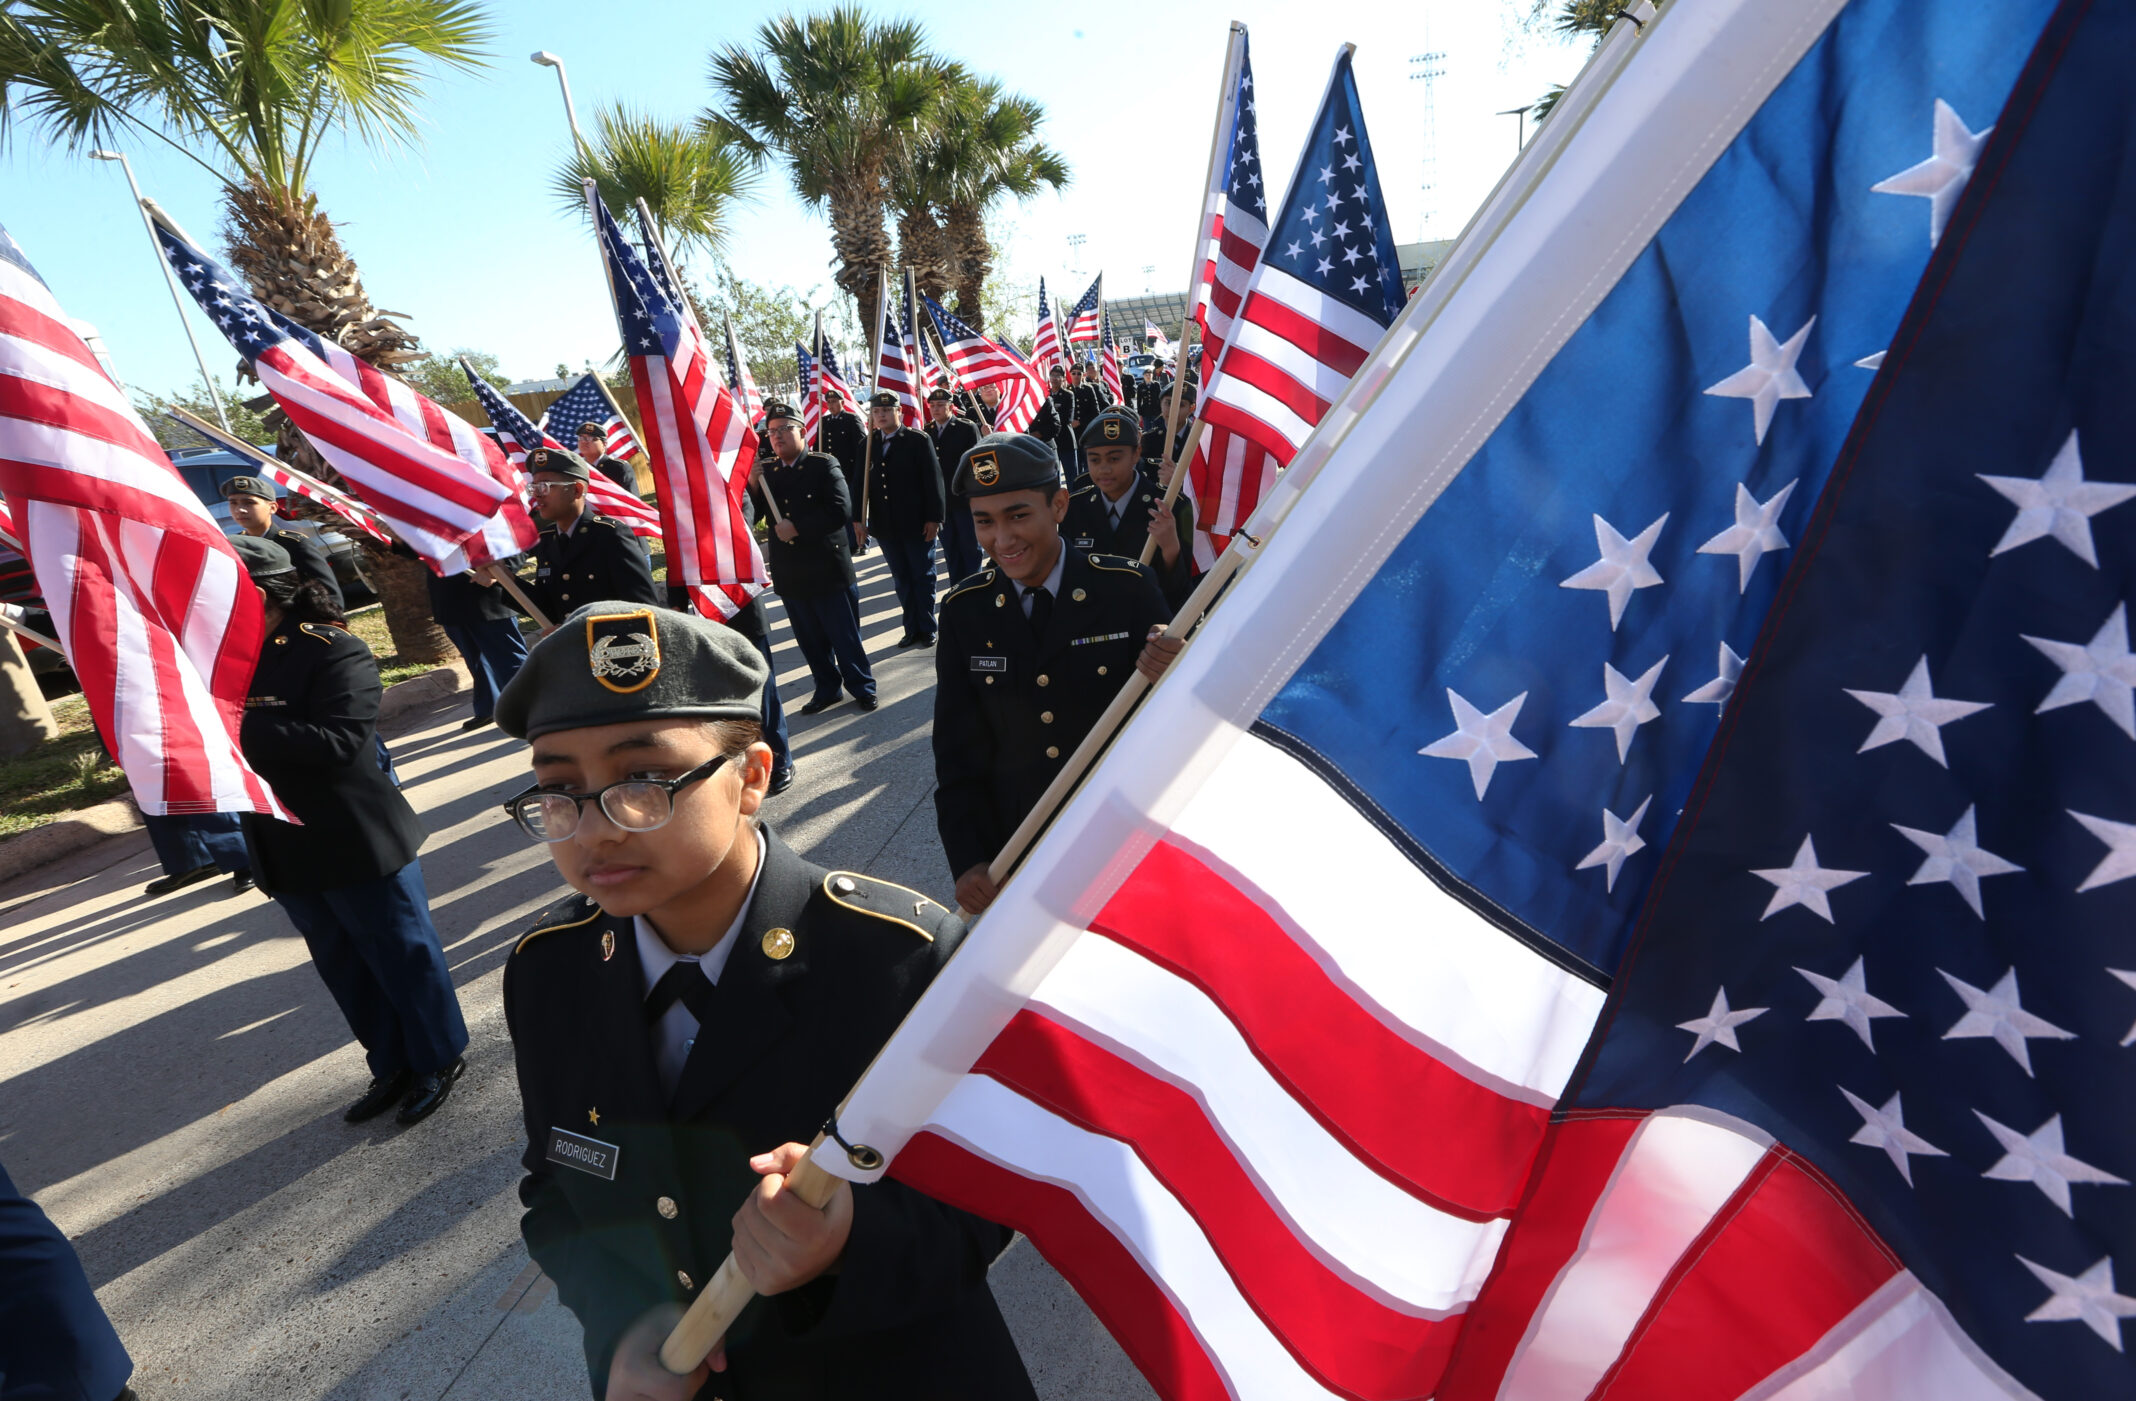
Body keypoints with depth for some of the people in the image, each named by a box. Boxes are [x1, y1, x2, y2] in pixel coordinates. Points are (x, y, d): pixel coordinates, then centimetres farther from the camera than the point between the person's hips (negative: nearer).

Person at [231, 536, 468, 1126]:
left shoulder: (332, 650, -16)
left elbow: (338, 741, -27)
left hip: (358, 846, -8)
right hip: (288, 854, 8)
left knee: (403, 954, 8)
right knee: (344, 968, 19)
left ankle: (439, 1059, 27)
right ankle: (392, 1066, 36)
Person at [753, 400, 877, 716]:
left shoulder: (824, 466, -5)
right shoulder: (764, 472, 7)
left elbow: (841, 512, -16)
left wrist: (798, 527, -17)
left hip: (828, 569, -4)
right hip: (790, 573, 4)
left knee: (845, 634, 5)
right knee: (810, 639, 13)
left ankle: (861, 687, 20)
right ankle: (826, 689, 28)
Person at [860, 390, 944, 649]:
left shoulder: (918, 440, -4)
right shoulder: (868, 445, 7)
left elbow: (933, 480, -8)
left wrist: (934, 518, -12)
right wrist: (859, 519, 5)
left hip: (917, 524, -4)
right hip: (885, 526, 4)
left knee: (923, 577, 6)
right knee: (902, 579, 11)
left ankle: (927, 629, 17)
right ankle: (912, 629, 20)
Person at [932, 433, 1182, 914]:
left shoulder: (1128, 587, -13)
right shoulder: (964, 609, -5)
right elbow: (956, 750, -2)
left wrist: (1170, 675, -31)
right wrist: (967, 861, -10)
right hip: (1010, 848, 2)